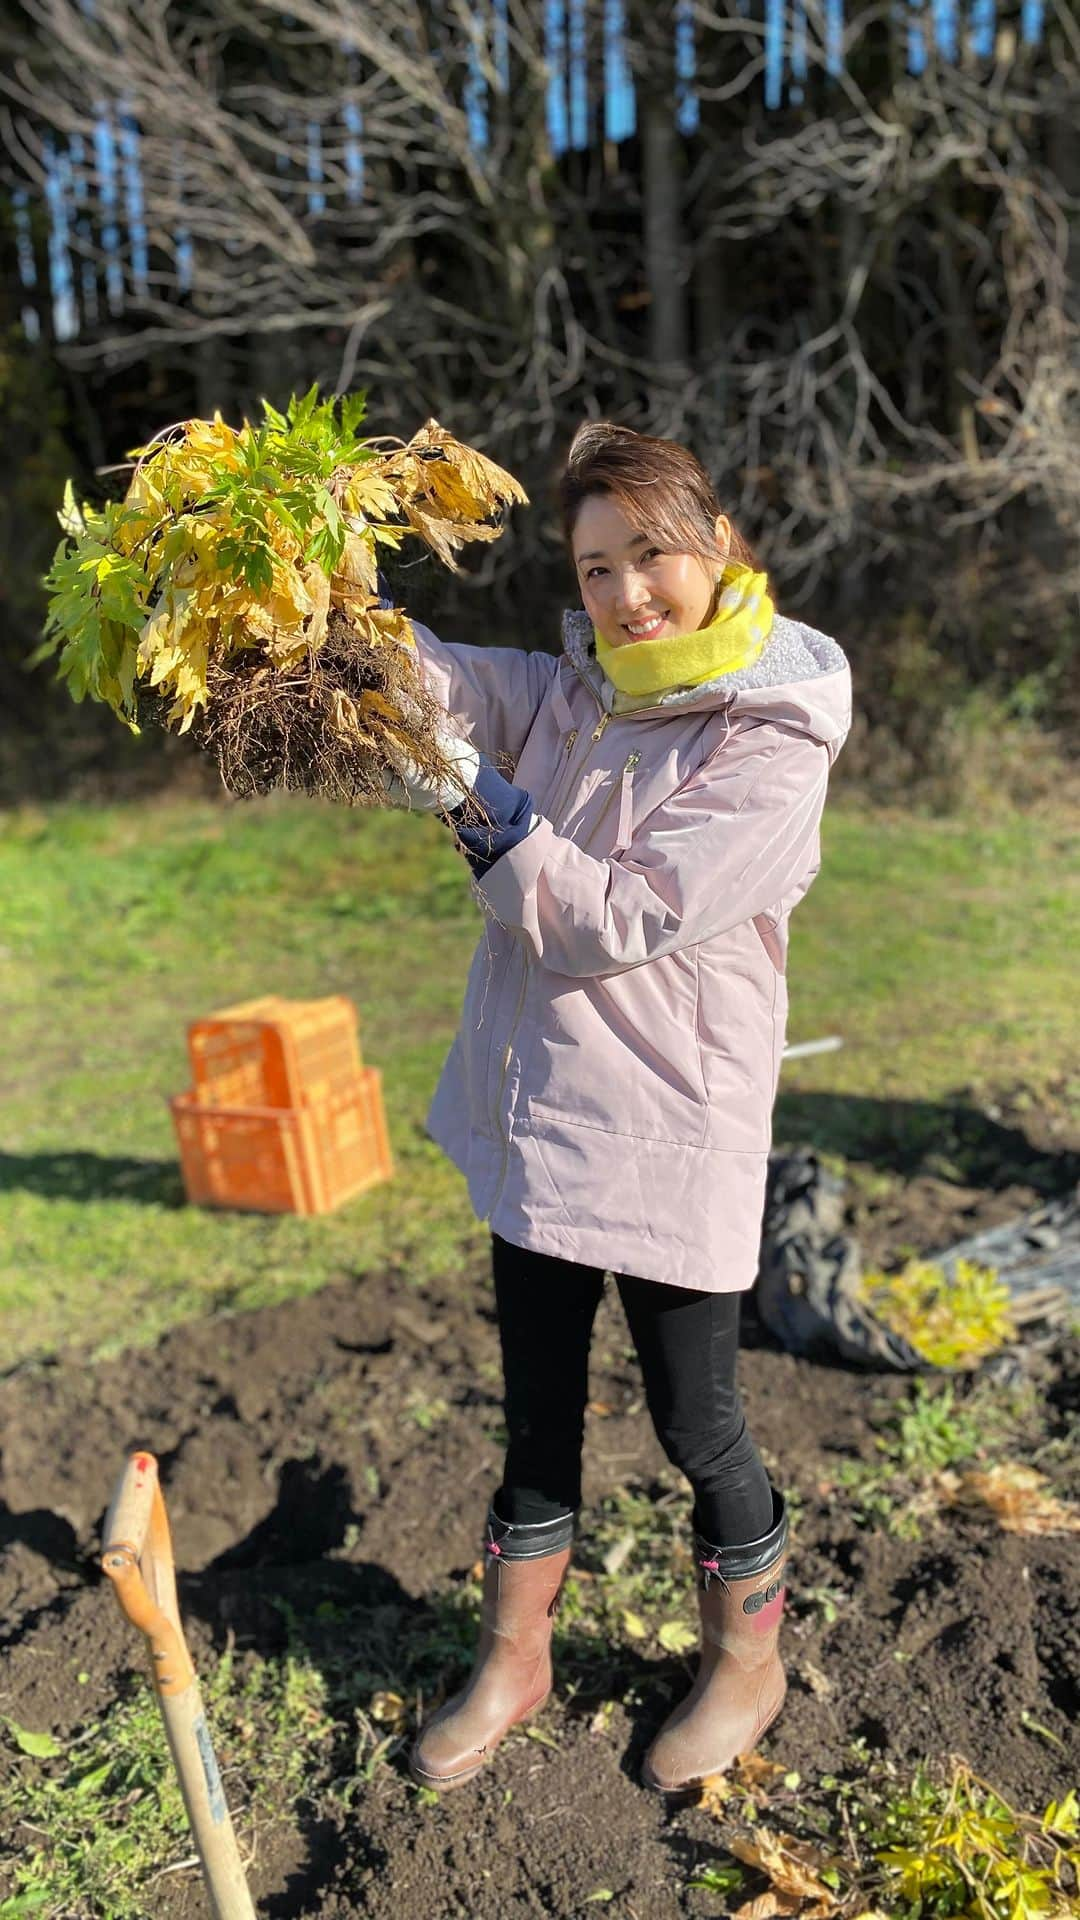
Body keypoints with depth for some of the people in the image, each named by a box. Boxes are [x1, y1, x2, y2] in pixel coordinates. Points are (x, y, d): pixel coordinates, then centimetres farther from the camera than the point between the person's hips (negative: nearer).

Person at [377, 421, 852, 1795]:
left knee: (694, 1422, 11)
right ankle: (513, 1657, 39)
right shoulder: (570, 691, 4)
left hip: (667, 1130, -5)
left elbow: (615, 923, -19)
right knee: (537, 1402, 19)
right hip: (536, 1113, 6)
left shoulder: (775, 744, -14)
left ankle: (745, 1662, 39)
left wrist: (480, 802, -21)